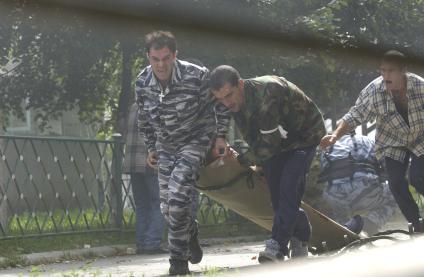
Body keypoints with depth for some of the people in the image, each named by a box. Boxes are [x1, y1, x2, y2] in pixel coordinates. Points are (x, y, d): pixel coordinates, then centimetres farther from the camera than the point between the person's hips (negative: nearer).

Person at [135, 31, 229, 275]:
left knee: (178, 197, -21)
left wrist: (221, 136, -8)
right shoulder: (143, 83, -9)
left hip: (196, 140, -5)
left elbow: (221, 104, -7)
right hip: (166, 147, 5)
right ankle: (191, 233, 41)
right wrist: (151, 148, 14)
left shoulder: (196, 76, -23)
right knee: (168, 206, 7)